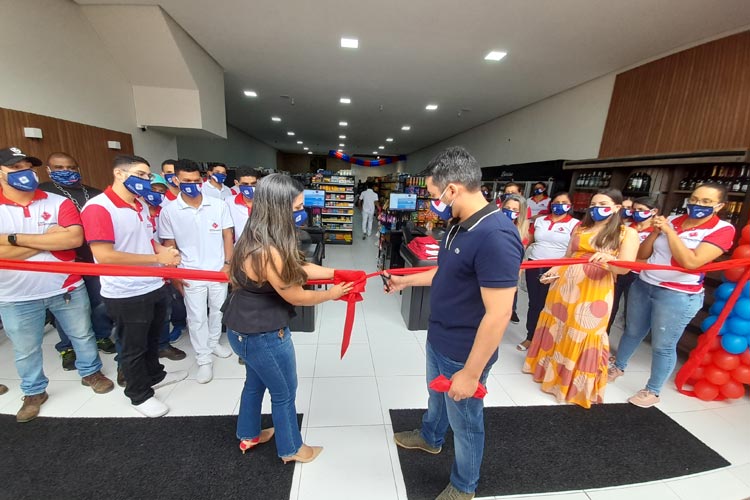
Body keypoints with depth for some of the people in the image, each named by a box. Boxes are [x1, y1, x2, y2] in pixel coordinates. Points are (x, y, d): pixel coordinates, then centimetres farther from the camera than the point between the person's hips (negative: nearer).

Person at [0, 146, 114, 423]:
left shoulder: (58, 202, -5)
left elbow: (75, 238, -20)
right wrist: (49, 238, -17)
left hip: (66, 288, 0)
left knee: (83, 335, 16)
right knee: (25, 351, 17)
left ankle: (91, 372, 39)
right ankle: (34, 392, 38)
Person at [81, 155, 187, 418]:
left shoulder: (141, 206, 7)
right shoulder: (98, 208, -19)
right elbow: (104, 256, -26)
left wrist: (164, 250, -4)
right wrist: (158, 257, -23)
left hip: (155, 287, 8)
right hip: (126, 295, -8)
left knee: (152, 339, 25)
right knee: (134, 347, 12)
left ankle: (154, 375, 47)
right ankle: (140, 395, 32)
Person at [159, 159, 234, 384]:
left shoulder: (219, 205, -4)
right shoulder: (169, 211, -6)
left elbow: (227, 235, 1)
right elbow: (169, 245, 0)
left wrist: (228, 263, -5)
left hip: (219, 270, 2)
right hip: (191, 274, -1)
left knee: (217, 310, 17)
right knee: (197, 317, 7)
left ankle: (213, 343, 41)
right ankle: (204, 360, 20)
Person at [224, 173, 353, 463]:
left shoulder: (257, 237, -3)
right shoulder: (267, 251, -34)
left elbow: (297, 267, 4)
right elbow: (297, 297, -22)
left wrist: (338, 273, 1)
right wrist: (332, 293, -6)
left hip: (246, 328, 9)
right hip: (263, 335, -9)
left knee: (255, 382, 30)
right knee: (284, 393, 15)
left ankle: (249, 435, 54)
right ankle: (291, 449, 40)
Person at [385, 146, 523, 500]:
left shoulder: (496, 237, -30)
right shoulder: (459, 225, -1)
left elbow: (498, 315, -28)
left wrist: (471, 373, -21)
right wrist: (406, 281, 20)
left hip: (463, 354, -8)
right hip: (438, 340, 8)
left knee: (465, 421, 17)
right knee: (437, 396, 31)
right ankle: (429, 437, 60)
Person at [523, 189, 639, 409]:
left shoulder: (628, 233, -1)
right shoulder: (580, 228, 12)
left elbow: (625, 267, -12)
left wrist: (607, 261, -33)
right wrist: (555, 270, -1)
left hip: (594, 293, -4)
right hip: (564, 287, 5)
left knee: (582, 337, 2)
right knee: (556, 328, 14)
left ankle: (574, 384, 19)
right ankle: (551, 369, 34)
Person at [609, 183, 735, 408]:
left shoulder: (722, 229, -8)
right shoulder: (672, 220, 3)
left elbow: (691, 262, -23)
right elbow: (642, 254, 4)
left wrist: (669, 231, -18)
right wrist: (655, 231, -9)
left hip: (677, 296, -4)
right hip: (642, 285, 4)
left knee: (663, 346, 6)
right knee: (632, 333, 19)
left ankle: (652, 391, 24)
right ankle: (618, 368, 38)